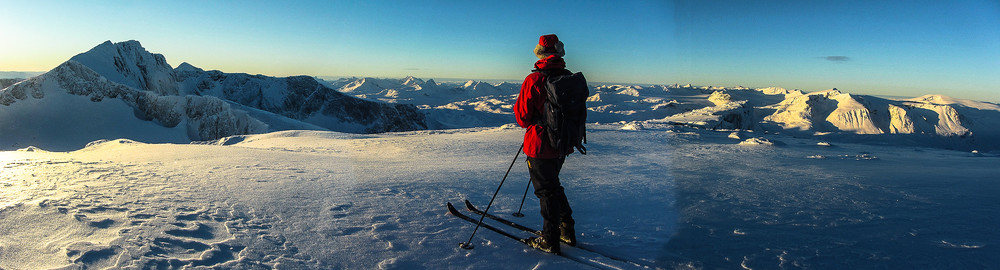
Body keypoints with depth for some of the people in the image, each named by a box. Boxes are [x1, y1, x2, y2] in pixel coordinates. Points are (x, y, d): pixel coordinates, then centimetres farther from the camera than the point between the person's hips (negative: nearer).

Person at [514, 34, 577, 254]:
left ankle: (550, 241, 15)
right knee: (553, 185, 24)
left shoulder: (534, 80, -18)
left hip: (541, 145, -6)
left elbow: (522, 117, -13)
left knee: (546, 190, 5)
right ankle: (567, 230, 31)